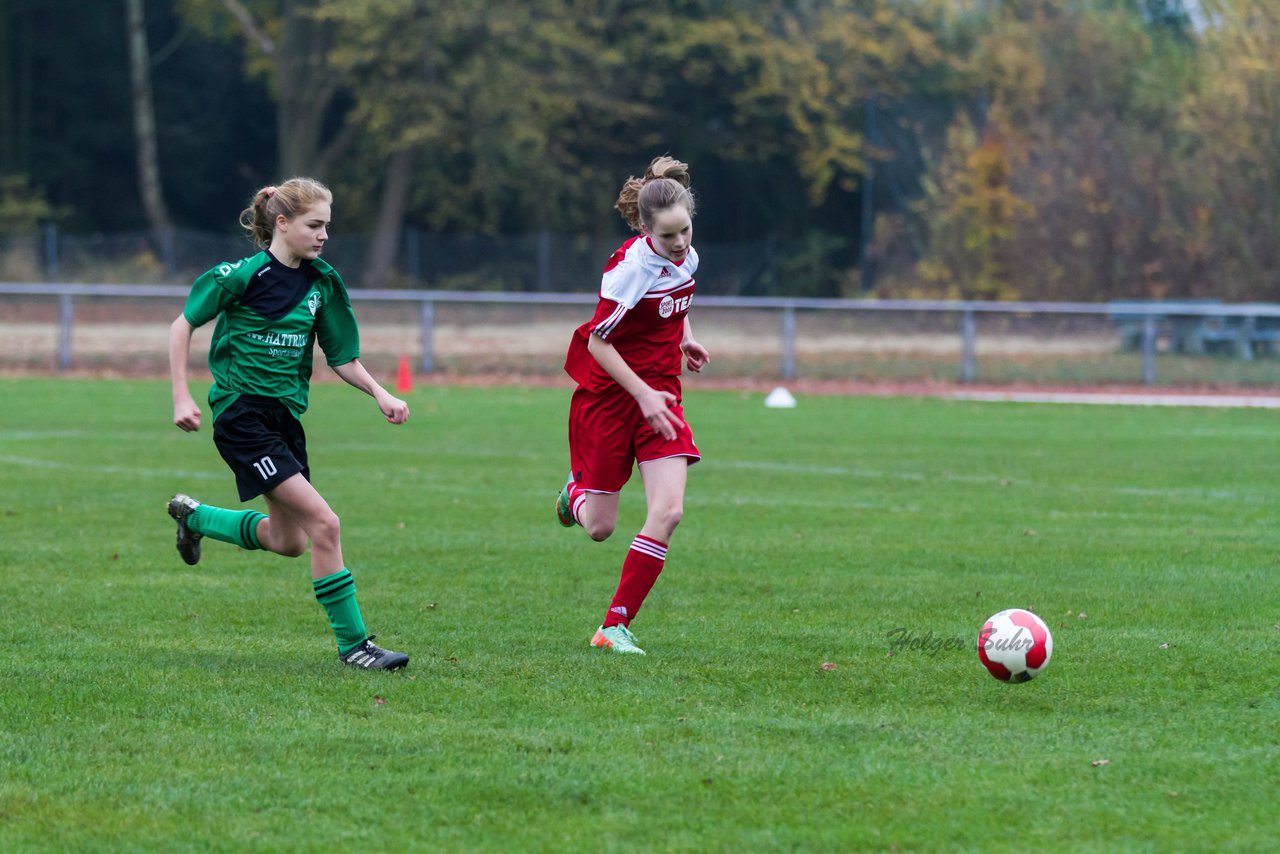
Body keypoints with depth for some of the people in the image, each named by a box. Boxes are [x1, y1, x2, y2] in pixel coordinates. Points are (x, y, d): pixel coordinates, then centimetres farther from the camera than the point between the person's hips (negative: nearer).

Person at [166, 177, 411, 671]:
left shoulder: (322, 283, 5)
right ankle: (352, 644, -9)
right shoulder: (243, 275, -12)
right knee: (323, 523, -16)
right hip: (242, 413, -8)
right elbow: (183, 326, -3)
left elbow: (342, 357, 11)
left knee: (288, 542, 14)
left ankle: (194, 516, 38)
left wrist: (380, 394, -5)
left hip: (286, 414, 8)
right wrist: (181, 397, -8)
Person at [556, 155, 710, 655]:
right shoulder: (631, 266, -22)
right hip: (609, 393, -5)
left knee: (667, 511, -13)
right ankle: (577, 493, 45)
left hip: (658, 393, 5)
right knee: (599, 528, 4)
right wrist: (643, 394, -24)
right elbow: (598, 343, -19)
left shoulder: (686, 257, 0)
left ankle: (615, 627, -6)